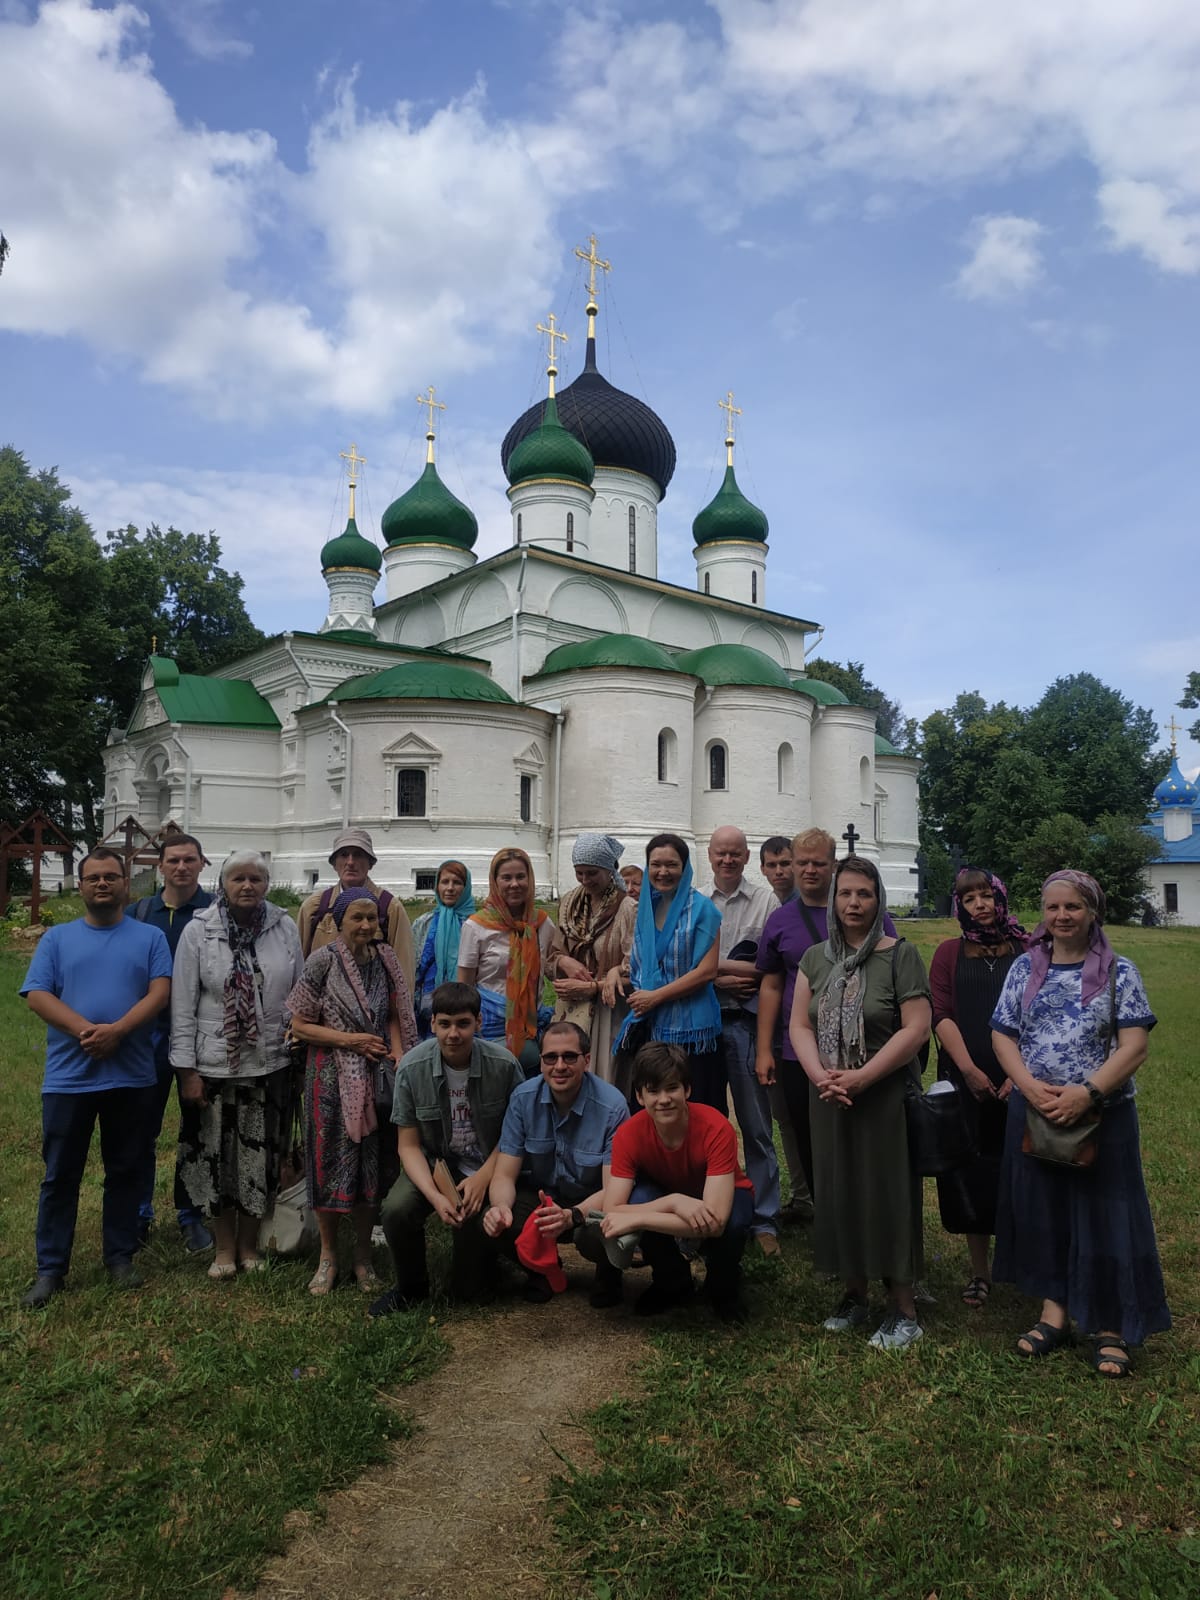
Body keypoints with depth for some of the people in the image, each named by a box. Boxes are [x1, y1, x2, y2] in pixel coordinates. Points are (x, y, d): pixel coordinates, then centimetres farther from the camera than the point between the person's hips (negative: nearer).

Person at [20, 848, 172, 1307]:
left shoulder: (150, 937, 6)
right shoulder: (57, 938, 7)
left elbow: (160, 993, -4)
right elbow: (37, 996, -3)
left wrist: (117, 1030, -19)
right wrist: (85, 1030, -18)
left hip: (133, 1077, 0)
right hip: (68, 1077, 0)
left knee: (126, 1170, 10)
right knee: (60, 1175, 6)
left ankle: (120, 1256, 23)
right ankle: (50, 1267, 17)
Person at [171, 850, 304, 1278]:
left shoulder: (285, 928, 0)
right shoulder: (198, 931, -5)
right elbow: (183, 1006, -4)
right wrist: (187, 1069, -6)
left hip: (271, 1065, 1)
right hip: (215, 1065, -1)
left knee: (261, 1158, 9)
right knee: (217, 1157, 8)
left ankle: (249, 1245, 27)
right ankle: (224, 1248, 26)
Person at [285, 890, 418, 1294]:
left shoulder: (385, 960, 4)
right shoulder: (323, 961, -9)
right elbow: (300, 1026, -8)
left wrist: (398, 1053, -3)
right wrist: (350, 1040, -14)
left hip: (377, 1077, 4)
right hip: (331, 1076, -3)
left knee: (373, 1165, 9)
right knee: (331, 1165, 5)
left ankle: (363, 1254, 26)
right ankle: (328, 1255, 23)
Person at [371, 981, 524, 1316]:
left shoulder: (504, 1065, -17)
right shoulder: (412, 1068, -14)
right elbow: (408, 1144, -9)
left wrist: (483, 1178, -19)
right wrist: (434, 1196, -23)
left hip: (488, 1167, -2)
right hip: (435, 1163, 2)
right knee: (396, 1209, -28)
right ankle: (411, 1288, 2)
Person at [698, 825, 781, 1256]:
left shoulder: (766, 900, 0)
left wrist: (712, 965, -8)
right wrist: (721, 980, -12)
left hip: (746, 1022, -3)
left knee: (756, 1126, 2)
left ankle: (765, 1220, 13)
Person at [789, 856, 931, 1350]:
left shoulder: (900, 955, -6)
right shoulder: (816, 958, 7)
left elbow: (917, 1028, -13)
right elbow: (799, 1025, 5)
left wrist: (862, 1077, -18)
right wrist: (820, 1075, -12)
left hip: (884, 1096, -4)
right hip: (829, 1098, 4)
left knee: (886, 1193, 0)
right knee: (839, 1191, 10)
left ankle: (902, 1309, 13)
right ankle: (854, 1294, 26)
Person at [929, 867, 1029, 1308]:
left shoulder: (1027, 951, 4)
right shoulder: (949, 953, 7)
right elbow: (941, 1015, -1)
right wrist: (969, 1069, -11)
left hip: (1018, 1081, -1)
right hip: (965, 1080, 1)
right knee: (969, 1175, 5)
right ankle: (980, 1272, 19)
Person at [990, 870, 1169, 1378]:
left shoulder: (1119, 972, -4)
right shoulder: (1025, 968, 3)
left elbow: (1134, 1046, -10)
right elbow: (1003, 1034, 2)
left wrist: (1086, 1094, -20)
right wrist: (1030, 1086, -14)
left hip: (1102, 1114, -3)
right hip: (1033, 1113, 3)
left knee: (1103, 1216, 4)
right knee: (1043, 1211, 11)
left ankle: (1109, 1328, 19)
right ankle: (1054, 1310, 26)